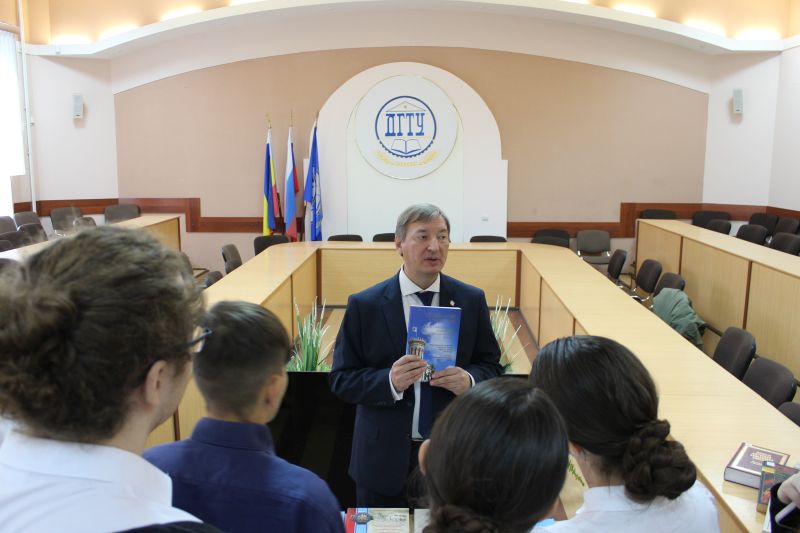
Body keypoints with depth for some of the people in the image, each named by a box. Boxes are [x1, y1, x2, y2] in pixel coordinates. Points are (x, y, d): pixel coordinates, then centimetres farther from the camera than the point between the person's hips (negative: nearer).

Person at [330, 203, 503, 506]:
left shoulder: (472, 301, -2)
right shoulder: (364, 305, -8)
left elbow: (491, 366, 4)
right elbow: (341, 380, -7)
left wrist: (469, 380, -18)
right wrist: (390, 381, -25)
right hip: (384, 459, -1)